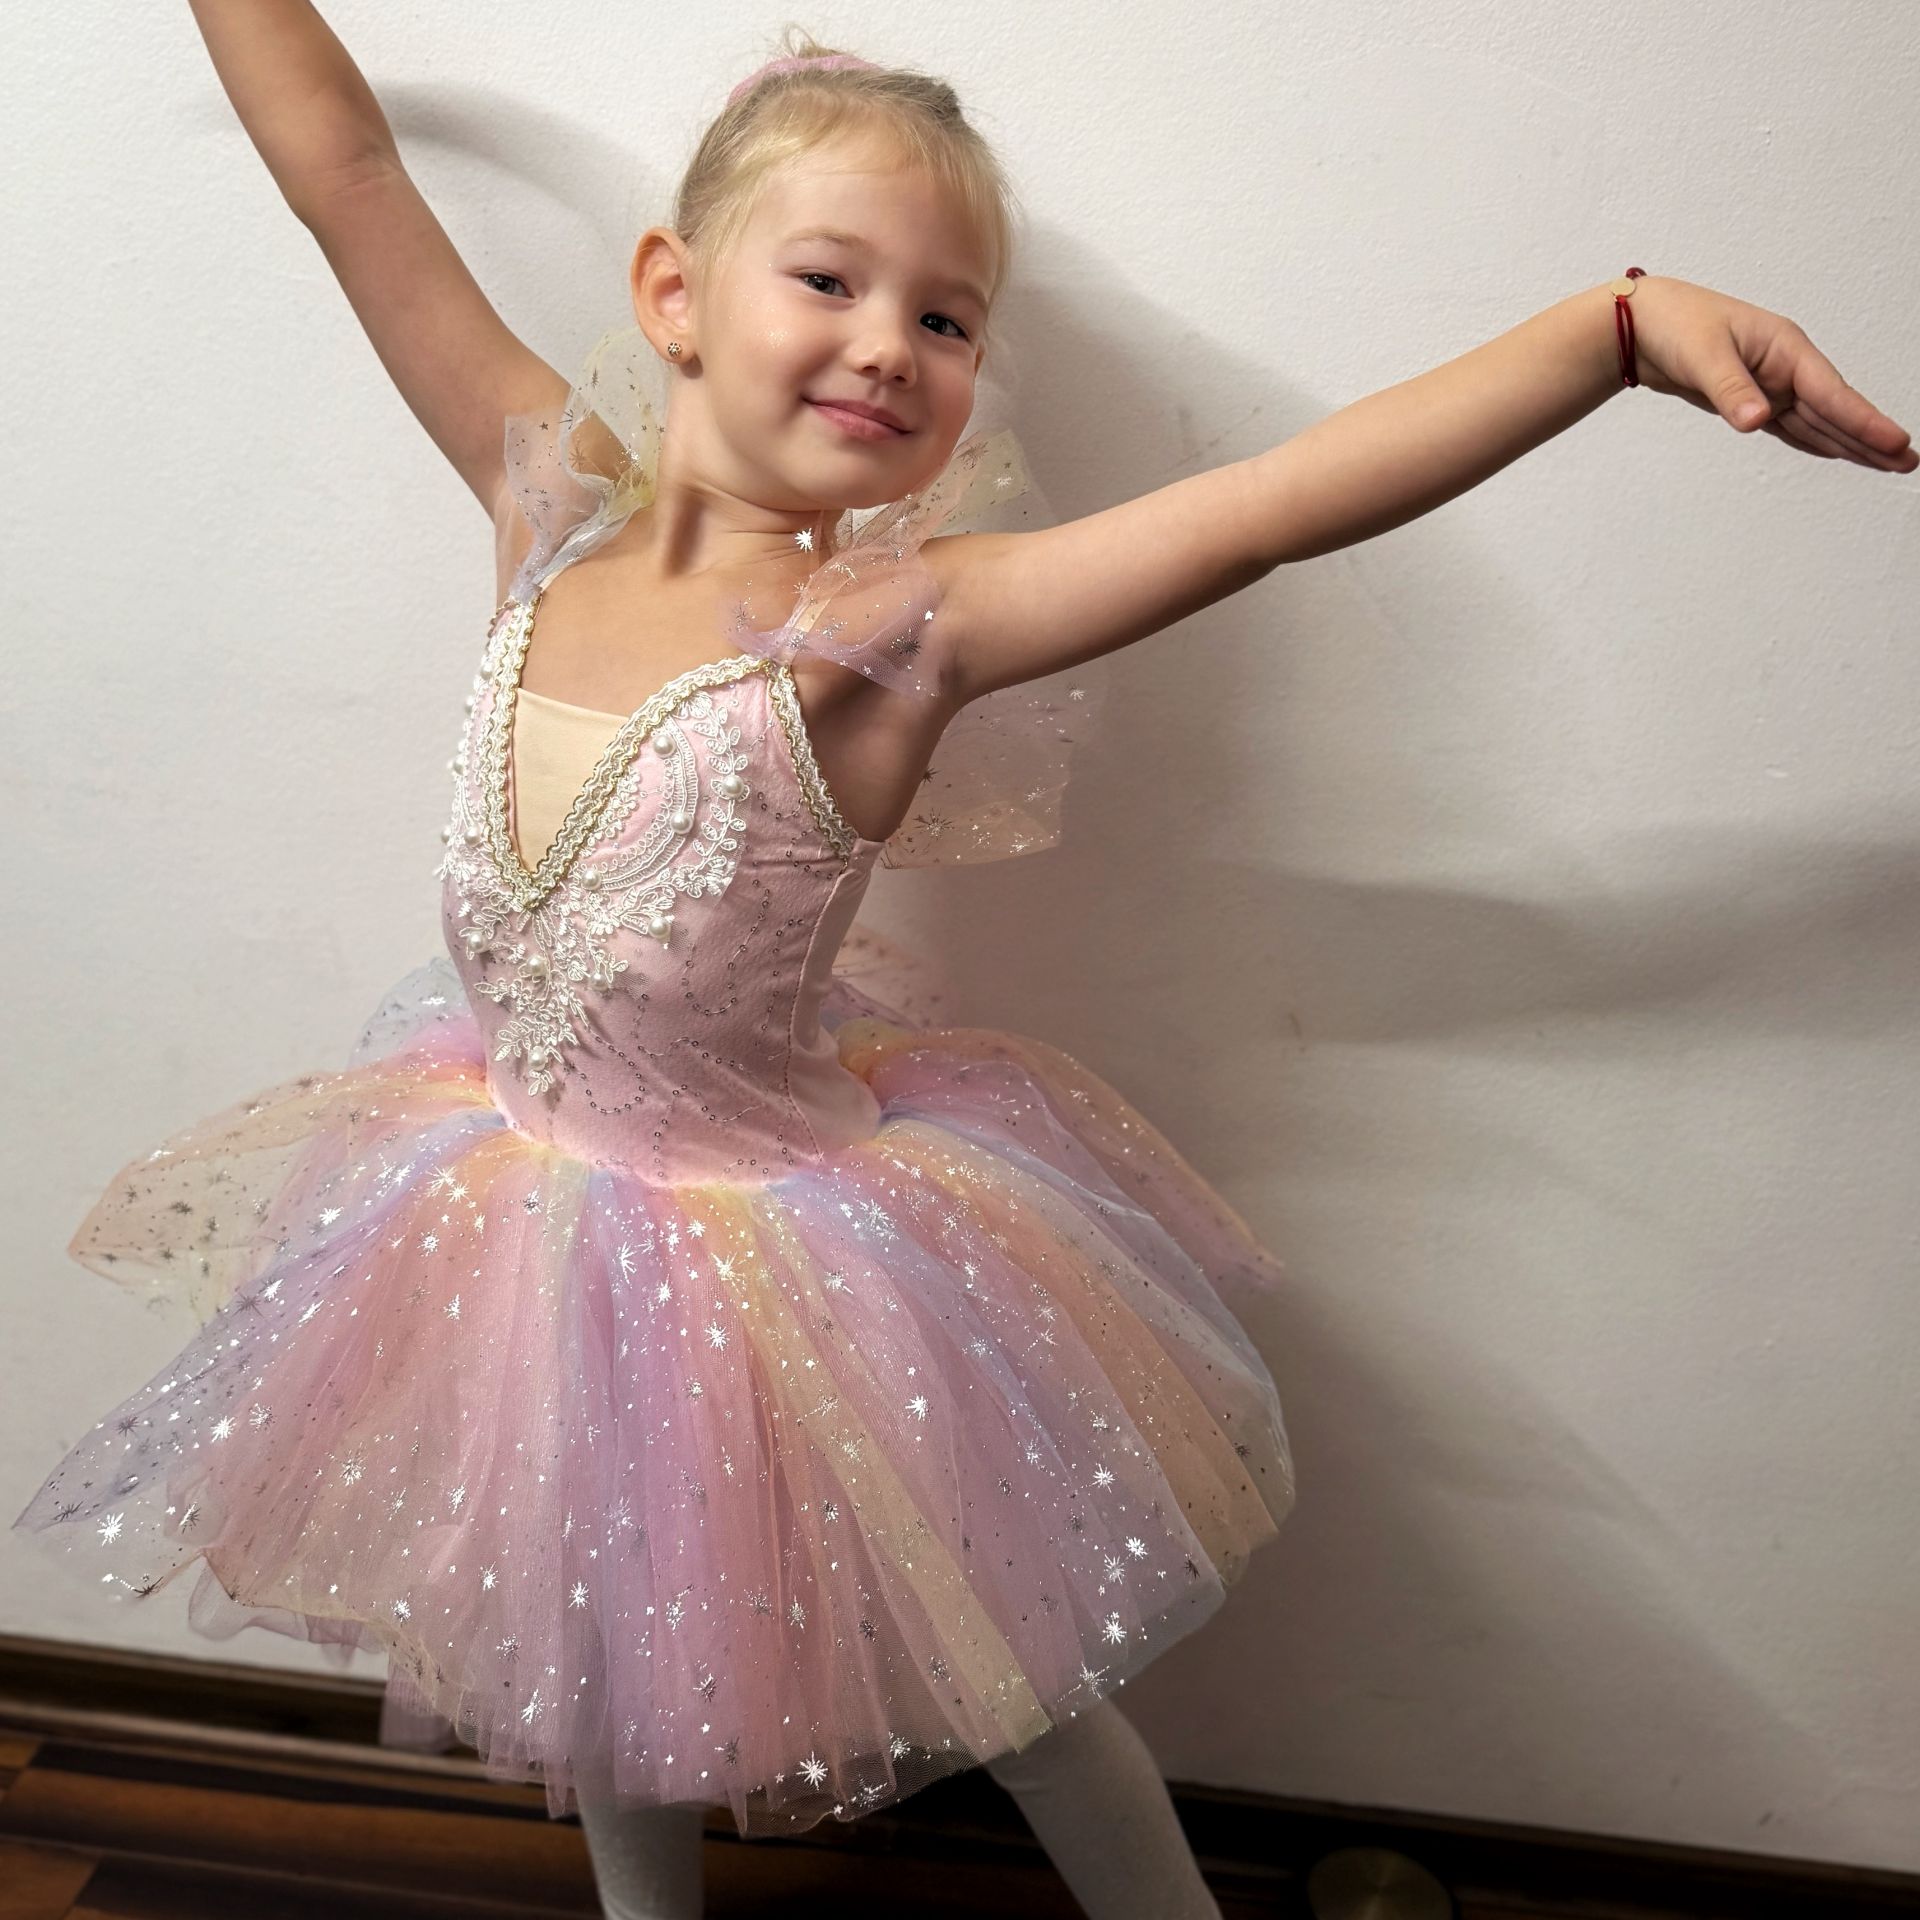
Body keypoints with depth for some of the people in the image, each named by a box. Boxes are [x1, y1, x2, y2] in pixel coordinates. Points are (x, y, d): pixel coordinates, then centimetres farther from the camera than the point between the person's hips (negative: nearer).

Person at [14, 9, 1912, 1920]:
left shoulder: (885, 630, -22)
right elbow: (343, 168, -3)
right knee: (601, 1649, 28)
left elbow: (1276, 502, -31)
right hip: (535, 1198, 5)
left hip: (773, 1233, -4)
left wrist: (1633, 317, -38)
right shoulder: (558, 504, -9)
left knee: (987, 1662, 14)